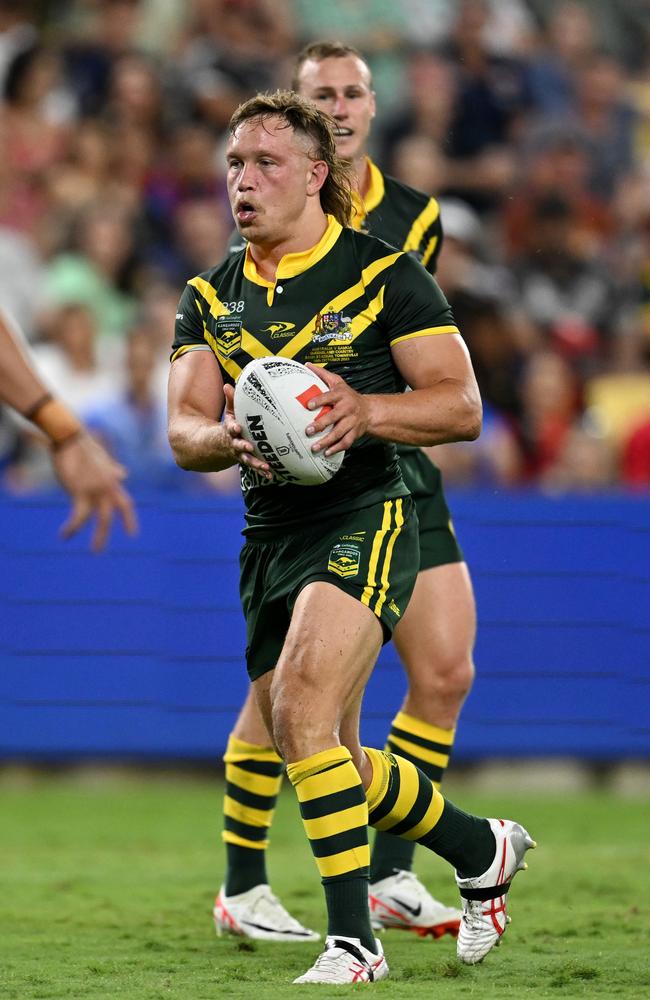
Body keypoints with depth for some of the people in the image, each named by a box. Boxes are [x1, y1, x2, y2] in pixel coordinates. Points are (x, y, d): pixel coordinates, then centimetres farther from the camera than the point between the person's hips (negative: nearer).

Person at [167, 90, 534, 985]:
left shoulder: (383, 273, -3)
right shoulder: (211, 297, 11)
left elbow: (461, 406, -6)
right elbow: (183, 431, 3)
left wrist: (363, 410, -24)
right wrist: (229, 438, -21)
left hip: (364, 517, -7)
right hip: (269, 533, 7)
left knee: (302, 703, -27)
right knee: (332, 765, 12)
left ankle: (354, 940, -25)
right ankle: (483, 851, 37)